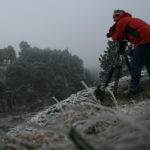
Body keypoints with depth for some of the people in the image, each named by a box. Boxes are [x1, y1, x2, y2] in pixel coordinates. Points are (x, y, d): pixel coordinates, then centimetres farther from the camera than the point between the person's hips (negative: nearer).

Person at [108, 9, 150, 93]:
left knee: (136, 65, -6)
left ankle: (133, 86, -6)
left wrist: (112, 33, 23)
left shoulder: (121, 21, 4)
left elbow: (118, 38, 5)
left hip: (143, 41, -9)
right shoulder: (131, 19, 31)